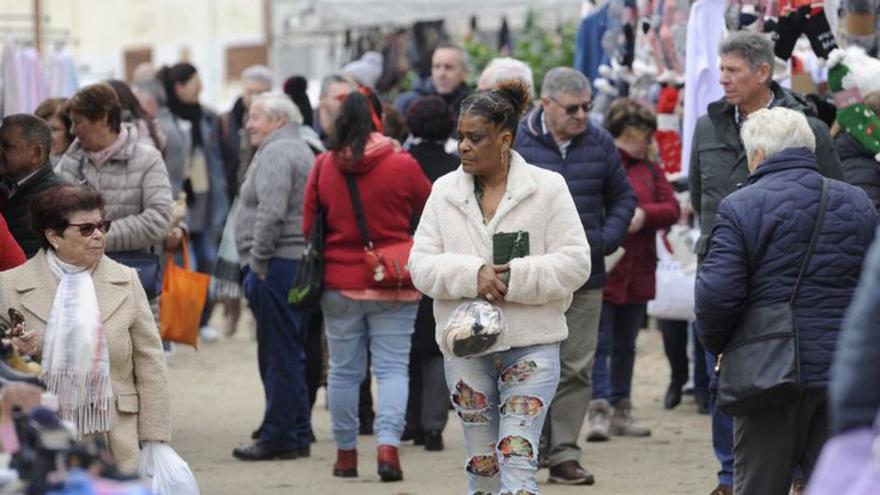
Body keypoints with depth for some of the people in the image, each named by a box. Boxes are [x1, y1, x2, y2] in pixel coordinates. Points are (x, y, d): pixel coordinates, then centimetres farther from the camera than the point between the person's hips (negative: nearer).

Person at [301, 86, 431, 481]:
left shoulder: (323, 166, -4)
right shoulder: (402, 166, -10)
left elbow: (309, 226, 4)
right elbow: (430, 209, 6)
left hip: (339, 284, 2)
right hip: (394, 285, -2)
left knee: (343, 371, 12)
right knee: (392, 368, 2)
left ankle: (346, 452, 17)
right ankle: (388, 445, -13)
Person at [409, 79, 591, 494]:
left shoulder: (547, 188, -2)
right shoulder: (445, 192, 7)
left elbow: (574, 263, -6)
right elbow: (421, 265, 1)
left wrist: (514, 278, -17)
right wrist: (473, 274, -17)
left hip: (531, 345, -3)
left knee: (517, 457, -14)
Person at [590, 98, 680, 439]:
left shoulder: (649, 170, 15)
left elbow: (671, 209, 6)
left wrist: (644, 214, -13)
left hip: (637, 274, 7)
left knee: (625, 345, 14)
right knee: (600, 343, -11)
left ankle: (621, 410, 21)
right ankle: (599, 408, -15)